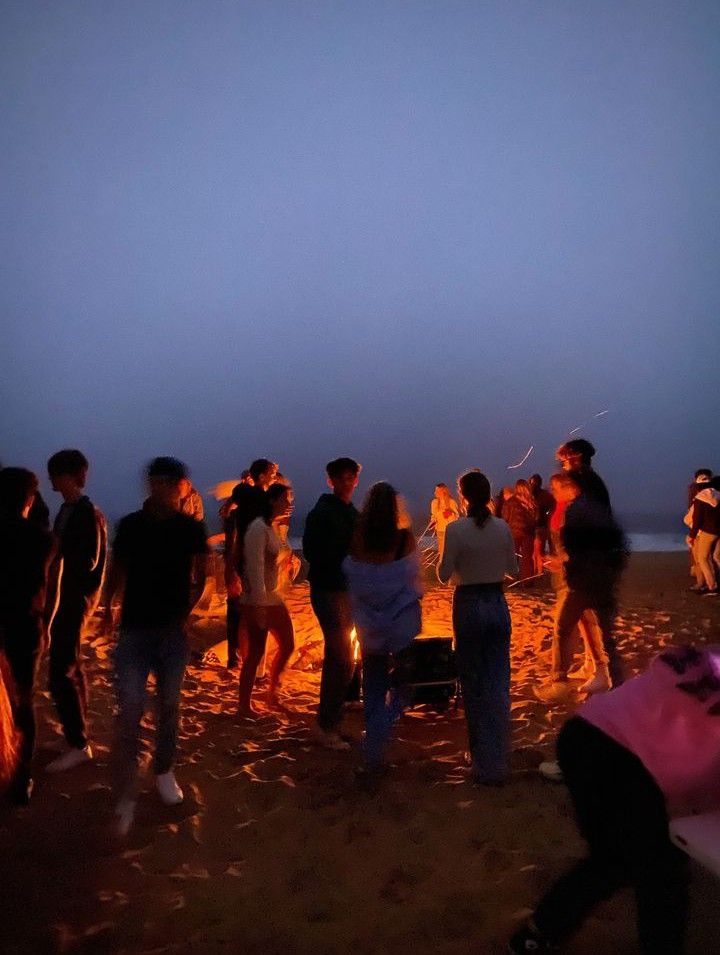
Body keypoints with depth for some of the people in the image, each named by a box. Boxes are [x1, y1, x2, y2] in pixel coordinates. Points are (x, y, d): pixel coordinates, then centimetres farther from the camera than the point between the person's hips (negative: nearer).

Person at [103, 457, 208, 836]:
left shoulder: (192, 529, -3)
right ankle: (125, 797, 3)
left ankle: (164, 771, 34)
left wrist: (188, 607, 0)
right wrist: (108, 606, 0)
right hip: (134, 630, -1)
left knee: (169, 708, 13)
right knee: (129, 712, -8)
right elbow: (117, 569, 9)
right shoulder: (129, 526, -3)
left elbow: (200, 573, 10)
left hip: (173, 631, 1)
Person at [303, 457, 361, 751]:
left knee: (335, 658, 14)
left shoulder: (352, 513, 13)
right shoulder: (321, 512, -10)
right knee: (343, 660, -9)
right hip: (328, 591, -8)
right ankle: (326, 726, 2)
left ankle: (329, 722, 25)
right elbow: (311, 551, -15)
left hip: (348, 591, 8)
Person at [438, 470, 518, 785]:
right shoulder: (503, 527, -2)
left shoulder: (456, 529, -14)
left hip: (469, 606, -3)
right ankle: (497, 764, 14)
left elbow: (444, 575, -10)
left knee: (474, 687, 11)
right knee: (498, 685, 10)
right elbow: (513, 569, 9)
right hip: (498, 605, 3)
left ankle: (482, 762, 21)